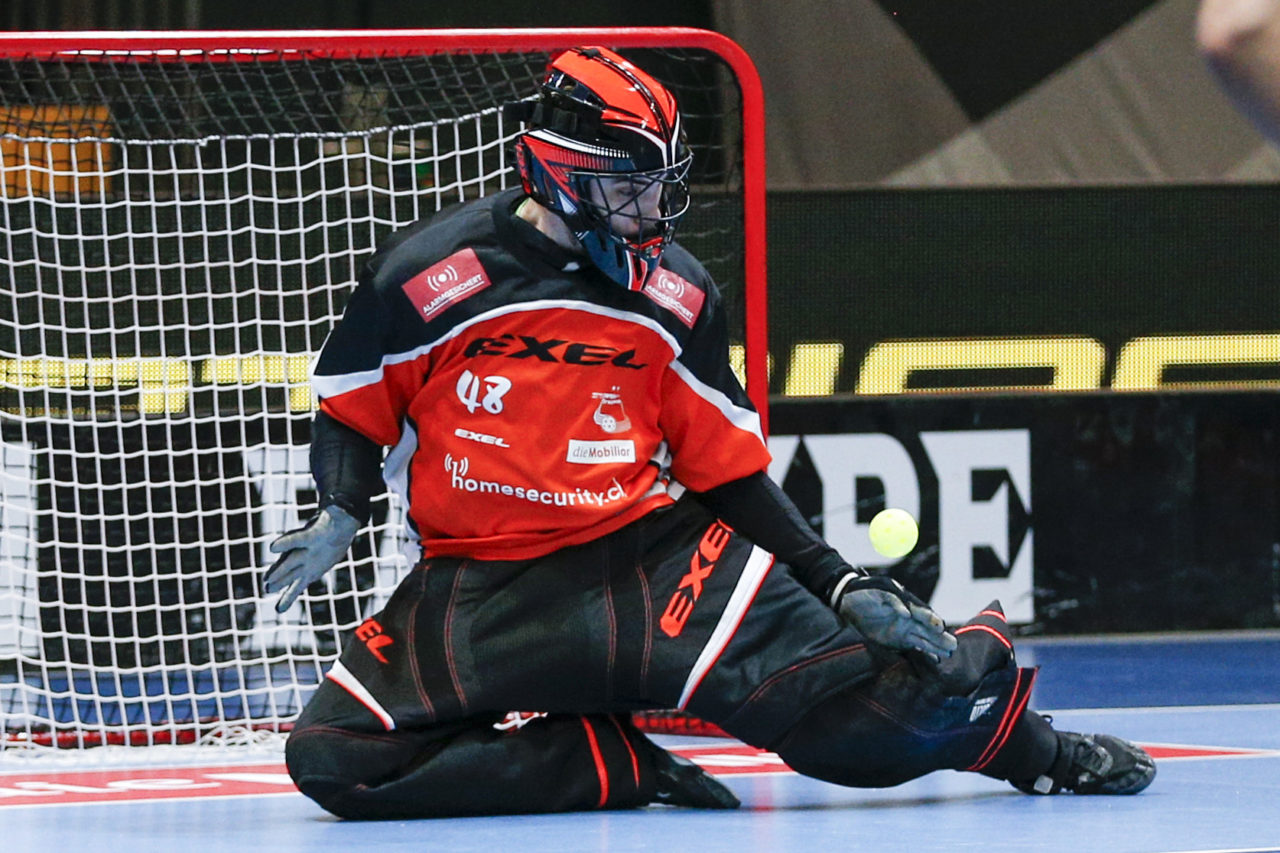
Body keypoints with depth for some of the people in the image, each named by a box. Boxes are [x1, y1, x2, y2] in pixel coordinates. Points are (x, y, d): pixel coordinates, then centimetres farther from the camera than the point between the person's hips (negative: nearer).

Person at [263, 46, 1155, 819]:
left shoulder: (678, 295, 3)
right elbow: (353, 412, 6)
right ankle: (621, 767, -9)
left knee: (834, 690, -20)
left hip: (654, 556, 0)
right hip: (477, 591, 0)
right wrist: (340, 513, -14)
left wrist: (840, 584, 3)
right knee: (335, 756, -21)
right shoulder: (427, 272, -7)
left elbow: (730, 472, 10)